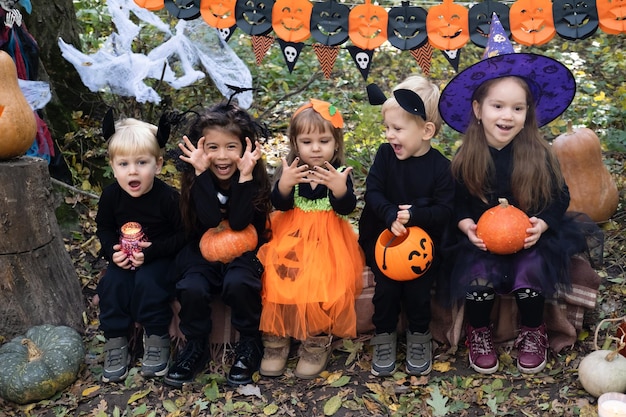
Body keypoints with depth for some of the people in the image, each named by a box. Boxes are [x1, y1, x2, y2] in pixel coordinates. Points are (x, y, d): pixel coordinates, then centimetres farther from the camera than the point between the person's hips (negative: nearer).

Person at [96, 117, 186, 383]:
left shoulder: (168, 197, -20)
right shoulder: (111, 195, -8)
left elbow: (184, 235, -15)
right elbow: (104, 228, 8)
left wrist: (153, 250, -25)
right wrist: (112, 251, -12)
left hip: (161, 257, -4)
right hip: (124, 258, 4)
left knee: (147, 282, -29)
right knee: (112, 284, -20)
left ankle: (156, 337, -8)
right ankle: (116, 340, -4)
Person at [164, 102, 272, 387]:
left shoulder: (254, 178, -11)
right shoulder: (197, 178, -8)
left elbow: (238, 222, -25)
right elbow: (211, 220, -24)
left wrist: (245, 174, -31)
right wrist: (202, 172, -29)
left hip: (244, 250, -2)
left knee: (237, 283, -32)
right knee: (192, 288, -27)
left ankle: (250, 343, -5)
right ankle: (196, 346, 1)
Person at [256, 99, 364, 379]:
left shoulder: (339, 173, -4)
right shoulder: (290, 169, -1)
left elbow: (346, 209, -13)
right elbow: (280, 204, -10)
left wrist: (339, 188, -33)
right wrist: (285, 184, -29)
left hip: (328, 241, -1)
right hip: (291, 238, 2)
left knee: (320, 286, -20)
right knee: (276, 280, -15)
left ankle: (317, 344, 0)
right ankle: (276, 340, 3)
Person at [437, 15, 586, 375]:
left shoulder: (539, 154, -8)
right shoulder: (467, 157, -7)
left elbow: (560, 197, 0)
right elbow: (456, 201, 2)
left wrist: (542, 224, -18)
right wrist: (466, 224, -18)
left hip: (529, 237, 0)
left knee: (532, 268, -26)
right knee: (478, 273, -25)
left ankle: (533, 332, 6)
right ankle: (479, 331, 7)